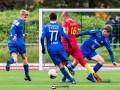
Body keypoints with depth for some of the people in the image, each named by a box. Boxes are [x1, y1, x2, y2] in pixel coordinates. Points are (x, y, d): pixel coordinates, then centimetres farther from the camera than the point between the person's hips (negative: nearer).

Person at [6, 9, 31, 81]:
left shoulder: (16, 21, 20)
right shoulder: (20, 22, -6)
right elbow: (13, 29, -22)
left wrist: (23, 35, 31)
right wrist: (14, 36, -38)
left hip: (11, 43, 6)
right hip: (19, 42, -6)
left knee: (14, 59, -8)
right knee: (24, 58, 13)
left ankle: (9, 62, -45)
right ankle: (27, 75, 19)